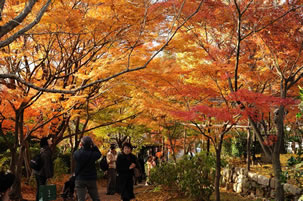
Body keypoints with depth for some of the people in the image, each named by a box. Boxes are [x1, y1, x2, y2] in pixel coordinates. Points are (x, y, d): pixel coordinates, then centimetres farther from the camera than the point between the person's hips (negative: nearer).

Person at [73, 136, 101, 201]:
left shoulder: (77, 153, -12)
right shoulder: (92, 154, -14)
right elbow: (99, 154, 7)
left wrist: (81, 147, 9)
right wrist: (93, 146, 1)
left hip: (80, 179, 0)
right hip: (91, 179, 0)